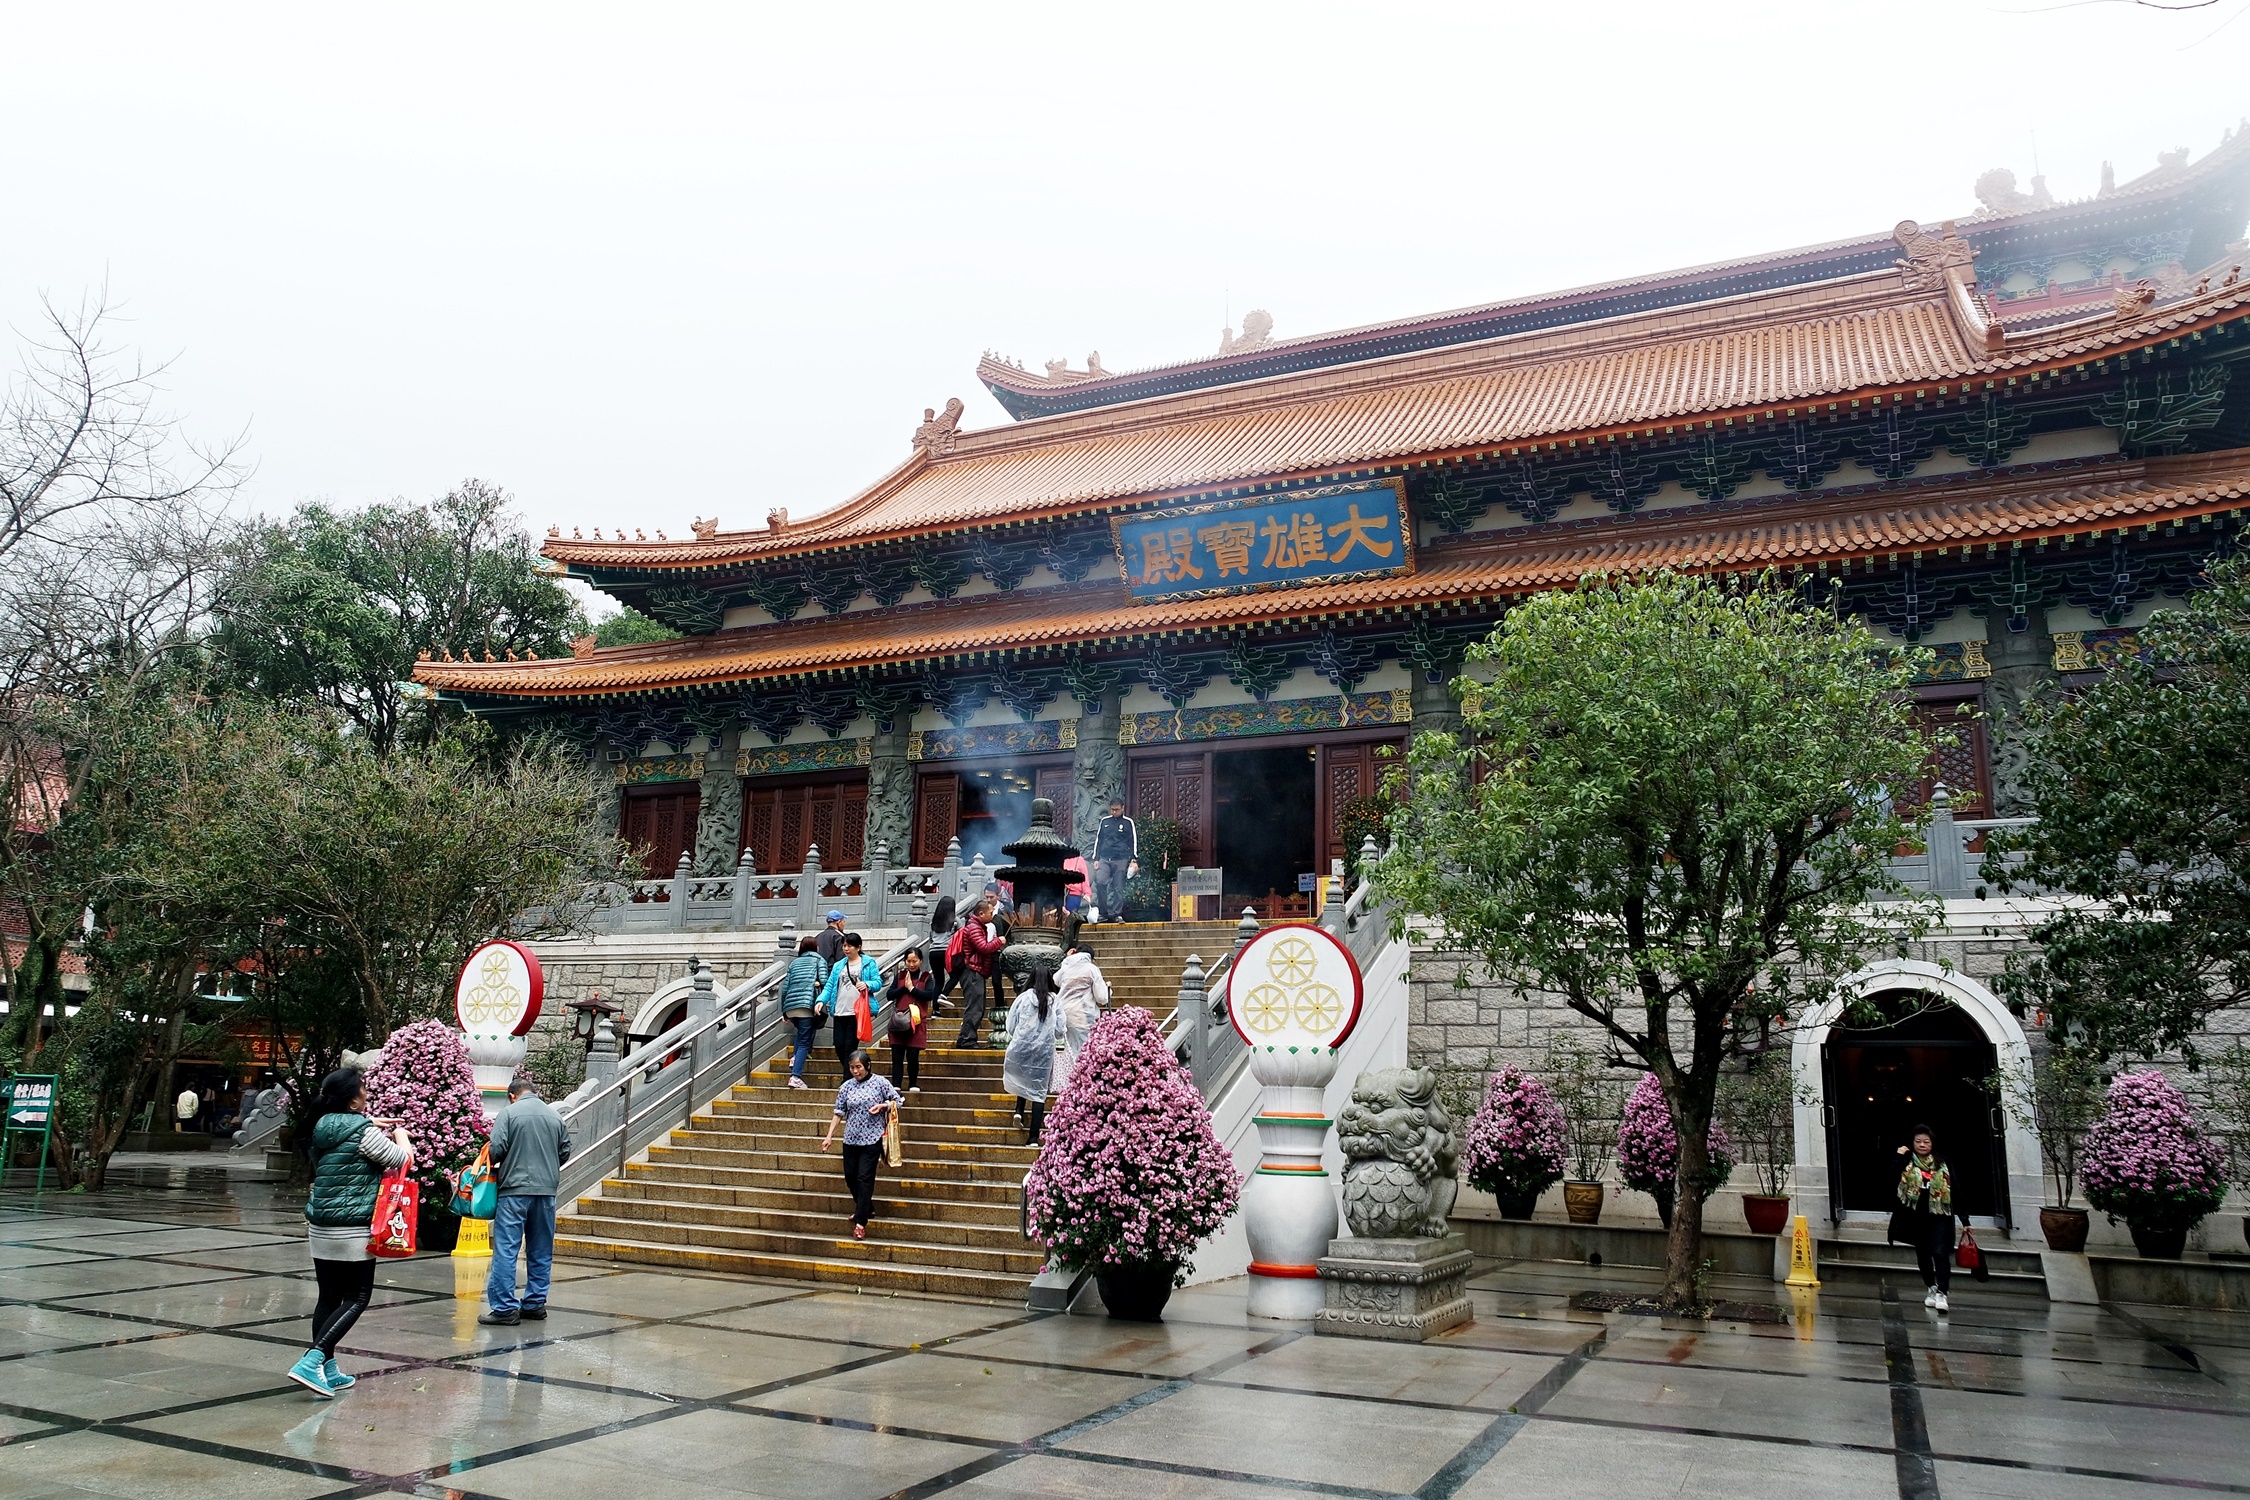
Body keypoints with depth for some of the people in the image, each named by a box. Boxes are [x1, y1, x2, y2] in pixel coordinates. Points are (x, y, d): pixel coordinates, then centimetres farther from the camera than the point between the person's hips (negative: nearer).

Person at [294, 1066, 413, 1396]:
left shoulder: (323, 1126, 8)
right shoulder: (364, 1131, -14)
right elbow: (402, 1160, -7)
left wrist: (373, 1125, 26)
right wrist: (399, 1133, 10)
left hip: (320, 1227, 8)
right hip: (353, 1230, -8)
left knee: (328, 1297, 12)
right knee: (356, 1299, 0)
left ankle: (327, 1371, 16)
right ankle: (311, 1363, -11)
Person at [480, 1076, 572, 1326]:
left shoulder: (508, 1113, -3)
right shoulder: (555, 1116, 9)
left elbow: (497, 1149, -11)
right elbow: (565, 1152, 11)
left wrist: (494, 1164, 11)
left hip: (515, 1188, -5)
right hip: (547, 1190, 5)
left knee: (506, 1250, -2)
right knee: (541, 1251, 13)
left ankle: (505, 1308, -5)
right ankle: (535, 1303, 18)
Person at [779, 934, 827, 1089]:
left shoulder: (794, 962, 24)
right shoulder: (819, 960, 12)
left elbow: (785, 988, 18)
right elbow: (824, 981, -5)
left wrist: (784, 1012, 23)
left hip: (790, 1006, 5)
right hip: (807, 1004, -5)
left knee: (802, 1032, 29)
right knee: (804, 1042, -4)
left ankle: (795, 1057, 9)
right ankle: (795, 1077, -15)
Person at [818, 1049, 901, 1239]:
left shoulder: (880, 1082, -4)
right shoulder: (847, 1087, 3)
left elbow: (896, 1101, 4)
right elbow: (839, 1112, 6)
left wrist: (882, 1105, -15)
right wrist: (829, 1135, 2)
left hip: (872, 1139, -4)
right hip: (851, 1139, 4)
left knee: (864, 1179, -7)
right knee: (850, 1177, 9)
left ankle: (861, 1222, -3)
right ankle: (866, 1209, 32)